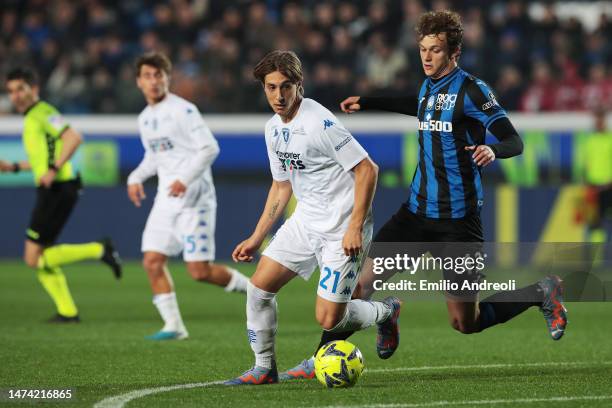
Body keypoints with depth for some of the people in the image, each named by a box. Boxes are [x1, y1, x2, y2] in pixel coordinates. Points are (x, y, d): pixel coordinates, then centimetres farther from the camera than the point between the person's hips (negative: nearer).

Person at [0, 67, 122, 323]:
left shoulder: (42, 113, -10)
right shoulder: (31, 118, 20)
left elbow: (74, 137, -23)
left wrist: (54, 170, -27)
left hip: (58, 190, -10)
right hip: (50, 192, 10)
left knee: (33, 258, -11)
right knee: (41, 258, 11)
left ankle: (99, 250, -9)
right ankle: (67, 311, 13)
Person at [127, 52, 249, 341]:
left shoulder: (182, 110, -11)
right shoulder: (145, 119, 13)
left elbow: (210, 148, -16)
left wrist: (185, 178, -26)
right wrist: (136, 178, 10)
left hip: (193, 198, -7)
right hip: (165, 200, 7)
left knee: (199, 271, -10)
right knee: (152, 261, -5)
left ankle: (249, 286, 14)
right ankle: (173, 326, 3)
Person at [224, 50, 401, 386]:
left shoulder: (320, 123, -20)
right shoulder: (273, 129, 6)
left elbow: (367, 169, -20)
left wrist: (355, 227, -23)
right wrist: (256, 239, 17)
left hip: (341, 230, -8)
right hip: (305, 221, 8)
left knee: (328, 320, -9)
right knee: (259, 287, -1)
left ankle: (385, 312, 21)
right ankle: (264, 369, 14)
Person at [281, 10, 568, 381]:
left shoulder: (471, 90, -12)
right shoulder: (429, 86, 9)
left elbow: (514, 141, -16)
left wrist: (493, 150, -38)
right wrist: (367, 103, 38)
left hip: (457, 220, -6)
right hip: (417, 211, 6)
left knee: (465, 323, 1)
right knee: (360, 280, -6)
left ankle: (541, 294, 21)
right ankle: (321, 359, 7)